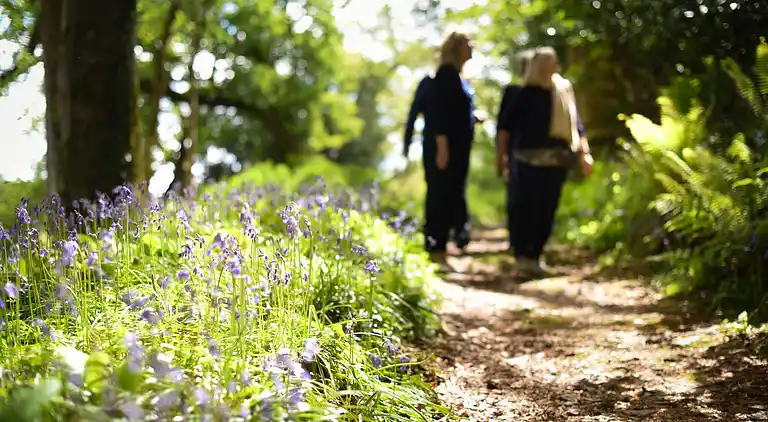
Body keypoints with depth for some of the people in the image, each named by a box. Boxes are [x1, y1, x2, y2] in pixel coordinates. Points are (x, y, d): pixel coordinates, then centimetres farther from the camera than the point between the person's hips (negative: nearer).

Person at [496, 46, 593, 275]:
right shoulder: (529, 92, -3)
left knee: (548, 209, 7)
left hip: (558, 159, 6)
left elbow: (575, 124, 17)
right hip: (531, 158, -6)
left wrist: (584, 152, 12)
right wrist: (501, 151, -7)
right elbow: (507, 122, -3)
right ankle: (522, 255, -1)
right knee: (527, 206, -6)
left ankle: (535, 255, 15)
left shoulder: (564, 89, 13)